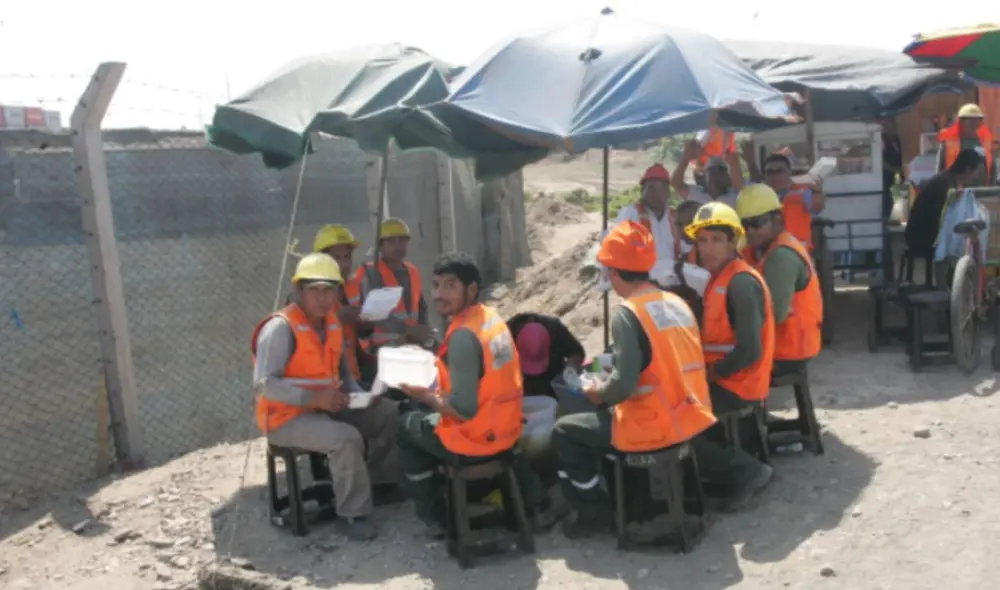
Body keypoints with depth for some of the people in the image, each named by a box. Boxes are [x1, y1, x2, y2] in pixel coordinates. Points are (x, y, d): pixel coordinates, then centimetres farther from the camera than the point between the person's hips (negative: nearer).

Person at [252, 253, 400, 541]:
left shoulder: (332, 323, 6)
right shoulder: (280, 328, -18)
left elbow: (340, 370, 17)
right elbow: (263, 385, -24)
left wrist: (358, 395, -3)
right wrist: (314, 398, -31)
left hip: (326, 407, 8)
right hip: (287, 416, -8)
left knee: (388, 413, 0)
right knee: (346, 438, -31)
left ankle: (382, 482, 13)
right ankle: (353, 513, -12)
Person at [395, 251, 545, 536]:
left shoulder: (463, 336, -26)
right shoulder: (493, 317, 1)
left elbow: (464, 409, -27)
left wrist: (427, 397, -11)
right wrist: (440, 389, 10)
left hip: (475, 439, -7)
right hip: (507, 430, 7)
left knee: (408, 425, 18)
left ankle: (433, 515, 22)